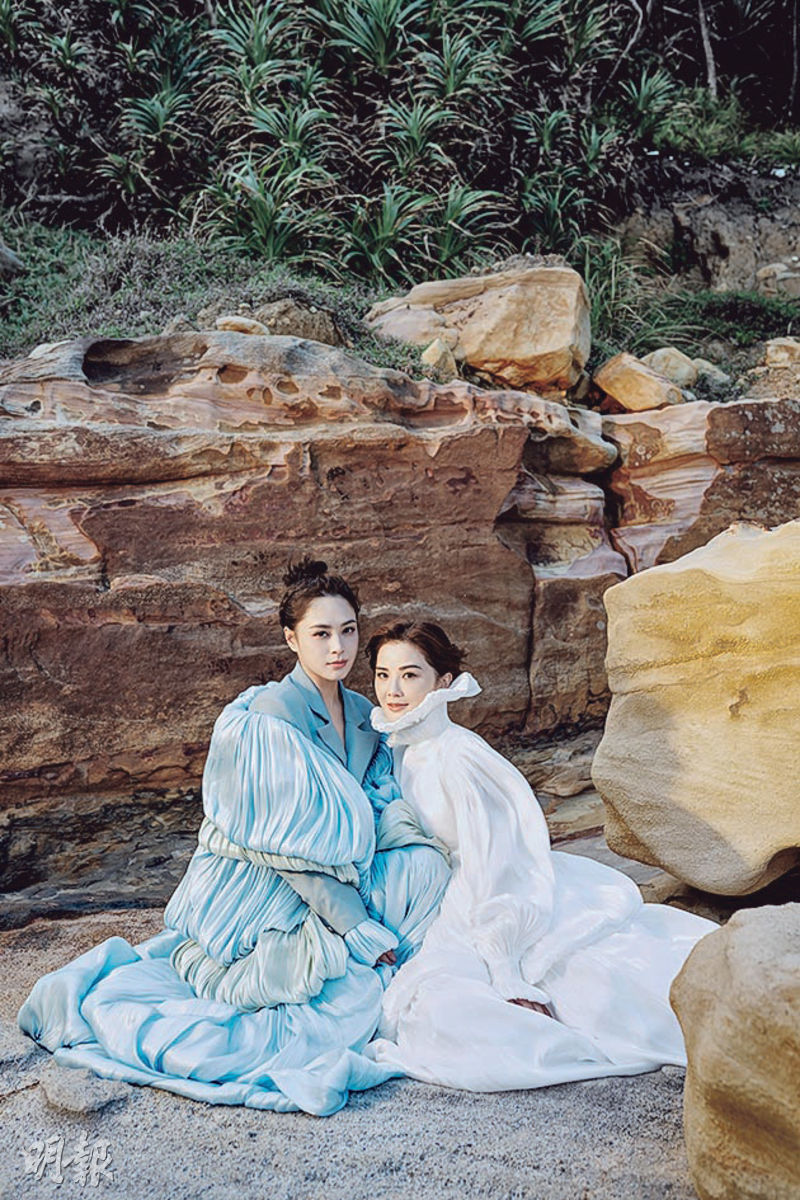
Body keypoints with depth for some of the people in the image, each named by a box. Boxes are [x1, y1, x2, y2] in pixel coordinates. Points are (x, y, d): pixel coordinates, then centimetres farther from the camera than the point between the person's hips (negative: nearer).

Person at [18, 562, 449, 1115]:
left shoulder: (363, 714, 6)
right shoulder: (271, 715, -20)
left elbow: (380, 804, 6)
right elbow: (294, 846, -23)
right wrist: (361, 930, -22)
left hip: (316, 888, 8)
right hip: (250, 893, -8)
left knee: (423, 862, -11)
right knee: (355, 1000, -20)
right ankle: (195, 962, -1)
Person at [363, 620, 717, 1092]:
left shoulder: (458, 760, -18)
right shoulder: (402, 751, 7)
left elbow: (492, 874, -19)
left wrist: (508, 982, -19)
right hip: (464, 919, 8)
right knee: (430, 1002, -14)